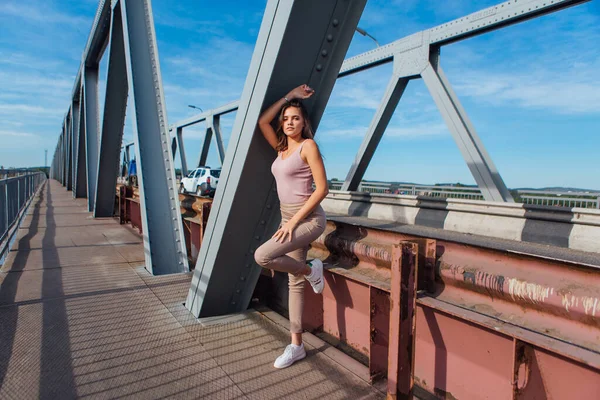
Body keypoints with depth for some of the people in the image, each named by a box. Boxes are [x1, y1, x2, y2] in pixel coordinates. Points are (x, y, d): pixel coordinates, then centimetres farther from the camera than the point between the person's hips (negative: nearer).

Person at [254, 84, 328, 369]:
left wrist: (294, 221, -17)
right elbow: (262, 121, 11)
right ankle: (296, 346, 20)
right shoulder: (281, 148, 13)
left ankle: (311, 270, 1)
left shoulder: (308, 145, -9)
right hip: (288, 218, 7)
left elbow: (322, 188, -15)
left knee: (262, 256, -24)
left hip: (308, 218, -7)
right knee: (294, 281, 9)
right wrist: (289, 96, 11)